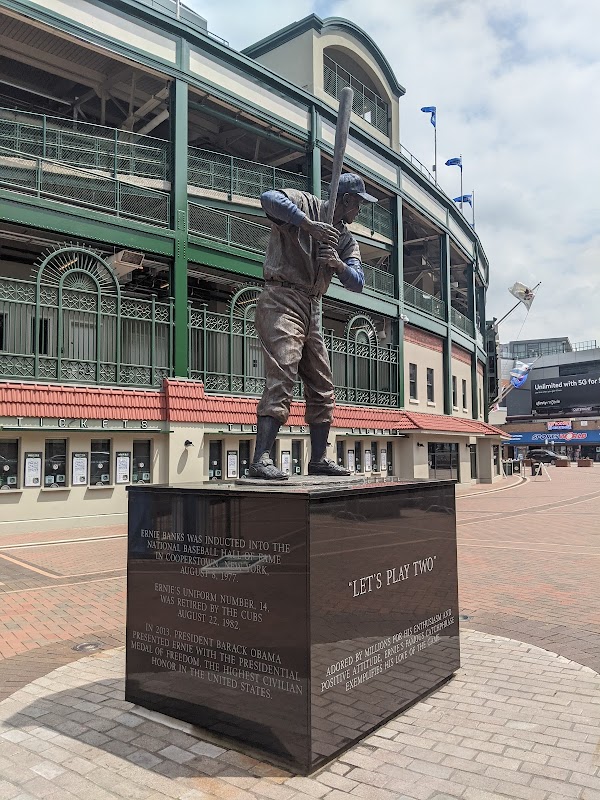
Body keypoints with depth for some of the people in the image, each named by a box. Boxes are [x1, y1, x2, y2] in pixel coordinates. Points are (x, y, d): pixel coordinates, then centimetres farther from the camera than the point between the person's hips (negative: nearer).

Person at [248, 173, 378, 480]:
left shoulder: (346, 240, 20)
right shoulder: (306, 205, 0)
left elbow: (357, 282, 6)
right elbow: (269, 198, -20)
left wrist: (338, 264, -14)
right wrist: (309, 225, -28)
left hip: (313, 310, 8)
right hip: (282, 300, -8)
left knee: (323, 389, 9)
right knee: (282, 379, -22)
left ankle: (318, 459, 20)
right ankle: (260, 461, -23)